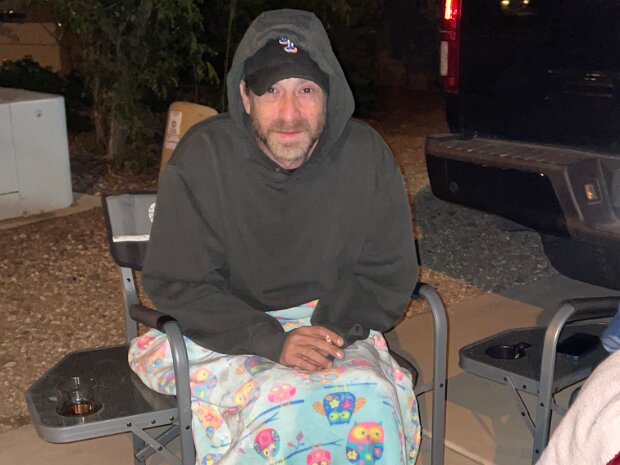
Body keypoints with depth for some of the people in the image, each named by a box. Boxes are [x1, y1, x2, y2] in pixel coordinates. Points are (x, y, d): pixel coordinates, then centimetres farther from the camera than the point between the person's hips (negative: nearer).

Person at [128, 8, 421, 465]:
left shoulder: (366, 154, -8)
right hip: (226, 335, -2)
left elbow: (390, 275, 1)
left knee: (372, 400, -26)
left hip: (332, 327, 2)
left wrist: (332, 330, -16)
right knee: (282, 406, -31)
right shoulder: (202, 157, -14)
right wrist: (272, 342, -23)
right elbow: (178, 285, -12)